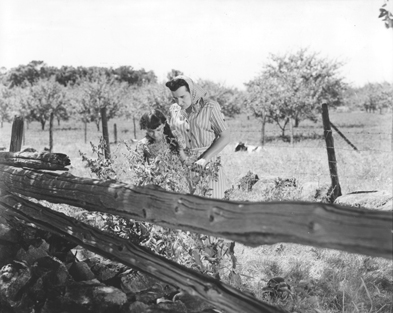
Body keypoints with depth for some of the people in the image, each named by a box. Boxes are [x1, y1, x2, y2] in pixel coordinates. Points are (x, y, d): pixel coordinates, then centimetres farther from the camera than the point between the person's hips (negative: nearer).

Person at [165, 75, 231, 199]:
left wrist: (204, 159, -17)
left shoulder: (210, 107, -7)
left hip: (208, 162, -3)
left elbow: (225, 136, -7)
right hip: (184, 164, 3)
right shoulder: (174, 110, 6)